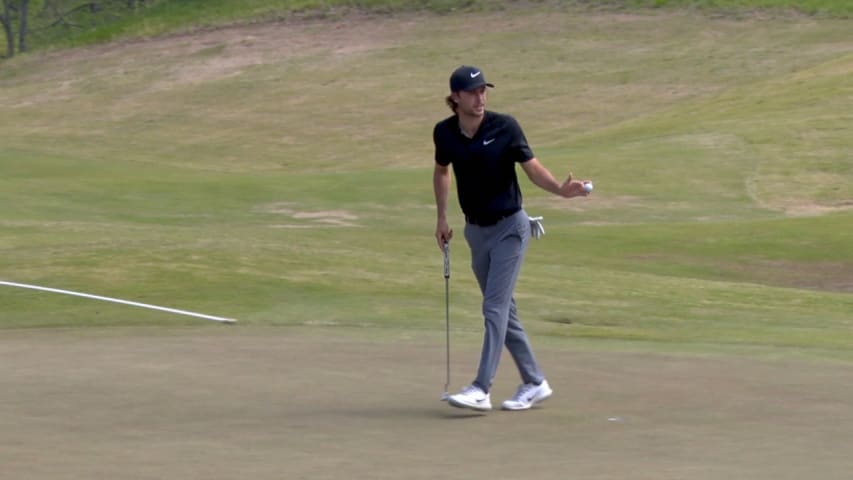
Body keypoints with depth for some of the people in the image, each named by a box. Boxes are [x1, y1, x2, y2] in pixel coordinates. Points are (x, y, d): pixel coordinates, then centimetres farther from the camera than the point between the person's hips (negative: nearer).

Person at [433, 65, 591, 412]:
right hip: (475, 230, 5)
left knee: (495, 307, -12)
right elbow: (441, 171, 16)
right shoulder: (445, 132, -3)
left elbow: (532, 168, -9)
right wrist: (441, 218, 12)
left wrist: (560, 188, -27)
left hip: (509, 228, -5)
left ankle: (481, 389, -15)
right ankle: (534, 383, 21)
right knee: (502, 309, 10)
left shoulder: (504, 127, -13)